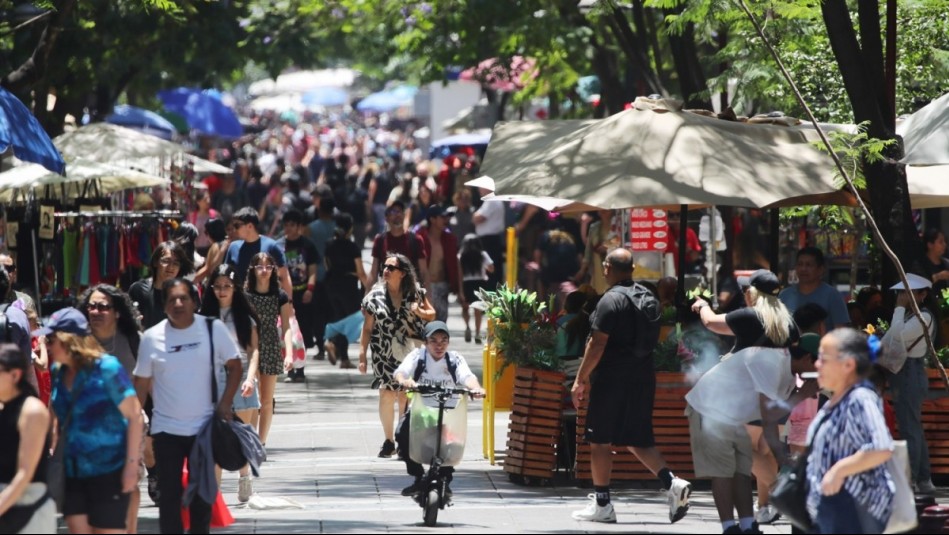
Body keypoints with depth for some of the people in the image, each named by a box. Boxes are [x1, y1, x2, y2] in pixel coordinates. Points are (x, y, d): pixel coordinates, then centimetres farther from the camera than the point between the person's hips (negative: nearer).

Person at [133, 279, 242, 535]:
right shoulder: (151, 338, -4)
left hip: (204, 427, 0)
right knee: (169, 495, 2)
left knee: (202, 494, 9)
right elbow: (141, 383, 3)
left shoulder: (213, 329, -6)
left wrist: (225, 404, -8)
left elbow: (234, 366, 3)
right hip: (166, 428, 0)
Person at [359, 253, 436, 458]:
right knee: (386, 394, -7)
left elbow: (432, 314, 13)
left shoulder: (415, 293, 3)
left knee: (405, 396, -3)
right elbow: (367, 328, 4)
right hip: (384, 354, 0)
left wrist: (419, 312, -9)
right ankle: (389, 440, 7)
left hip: (409, 352, 0)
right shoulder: (375, 295, 2)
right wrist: (362, 354, 0)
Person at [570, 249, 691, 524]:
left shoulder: (611, 300, -13)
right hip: (644, 378, 8)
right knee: (638, 440, 13)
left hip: (612, 379, -8)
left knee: (600, 441, 2)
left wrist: (580, 379, -11)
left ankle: (601, 505, 3)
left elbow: (598, 344, -16)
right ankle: (672, 483, -6)